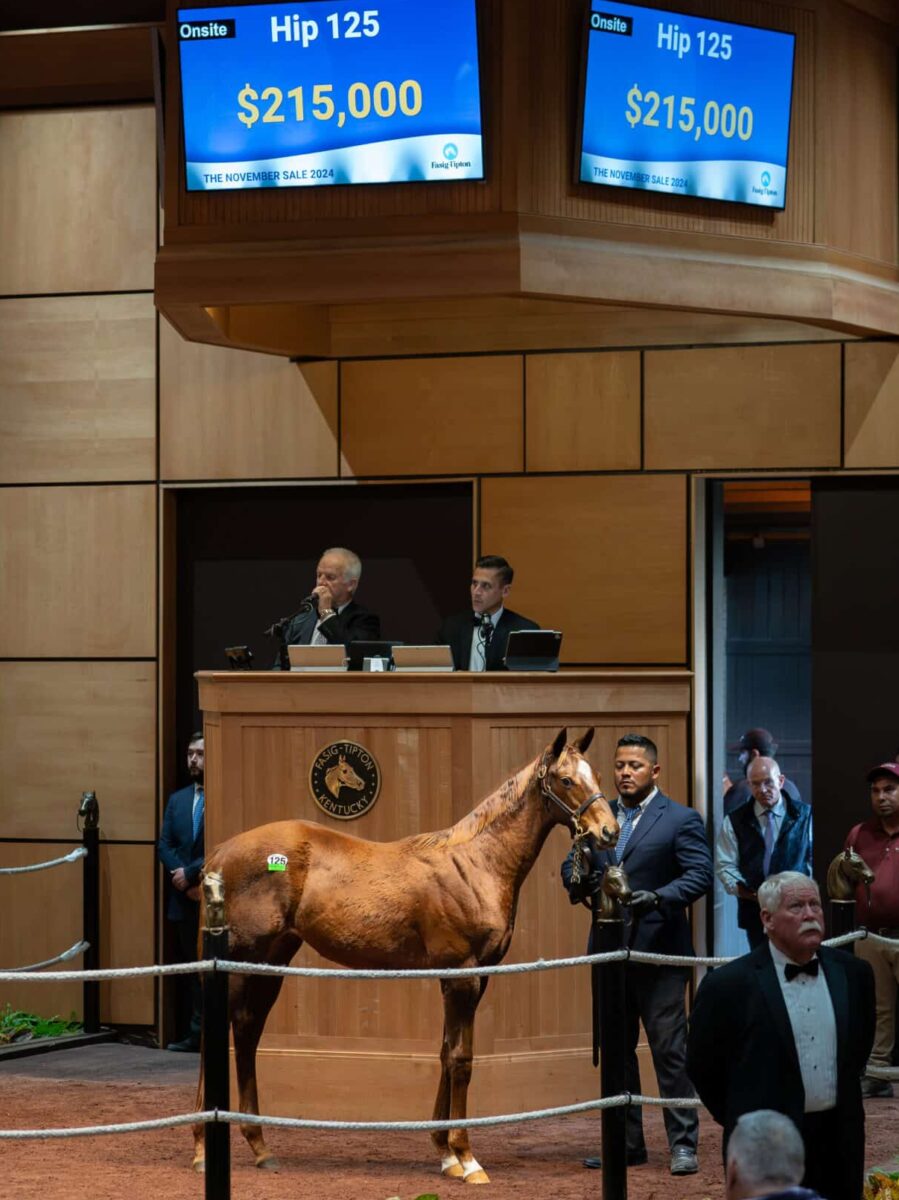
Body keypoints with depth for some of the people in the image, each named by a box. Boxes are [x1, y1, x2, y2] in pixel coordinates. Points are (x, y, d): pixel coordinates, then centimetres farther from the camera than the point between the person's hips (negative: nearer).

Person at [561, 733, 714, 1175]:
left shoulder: (681, 820, -3)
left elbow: (700, 875, -11)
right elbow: (570, 864, 12)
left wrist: (659, 898, -27)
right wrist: (581, 882, -11)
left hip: (658, 952, -6)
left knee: (670, 1051, -4)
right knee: (615, 1051, 11)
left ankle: (683, 1144, 0)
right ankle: (626, 1143, 20)